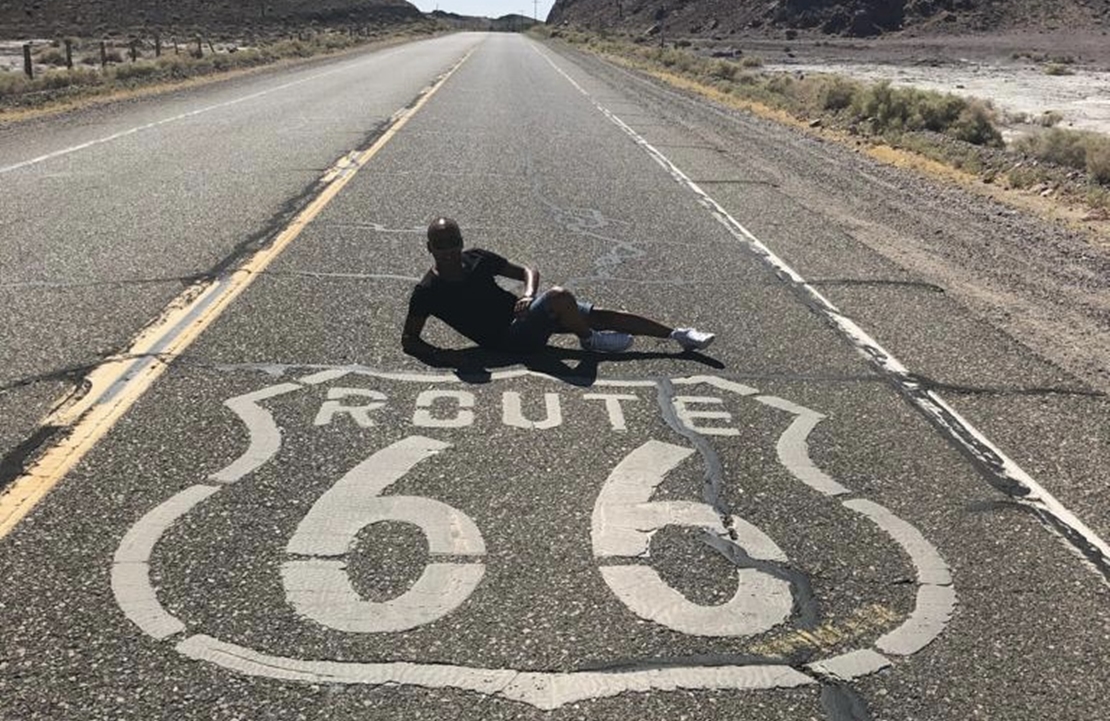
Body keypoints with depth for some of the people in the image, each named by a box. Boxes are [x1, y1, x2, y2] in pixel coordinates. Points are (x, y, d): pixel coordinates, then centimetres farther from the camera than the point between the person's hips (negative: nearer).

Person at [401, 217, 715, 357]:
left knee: (602, 315, -4)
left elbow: (527, 271, 8)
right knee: (559, 296, -30)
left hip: (524, 311, 6)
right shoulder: (427, 292, -10)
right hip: (510, 339, -6)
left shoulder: (477, 259, 3)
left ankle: (677, 334, 7)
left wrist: (528, 295, -15)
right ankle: (590, 341, -1)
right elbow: (409, 340, -6)